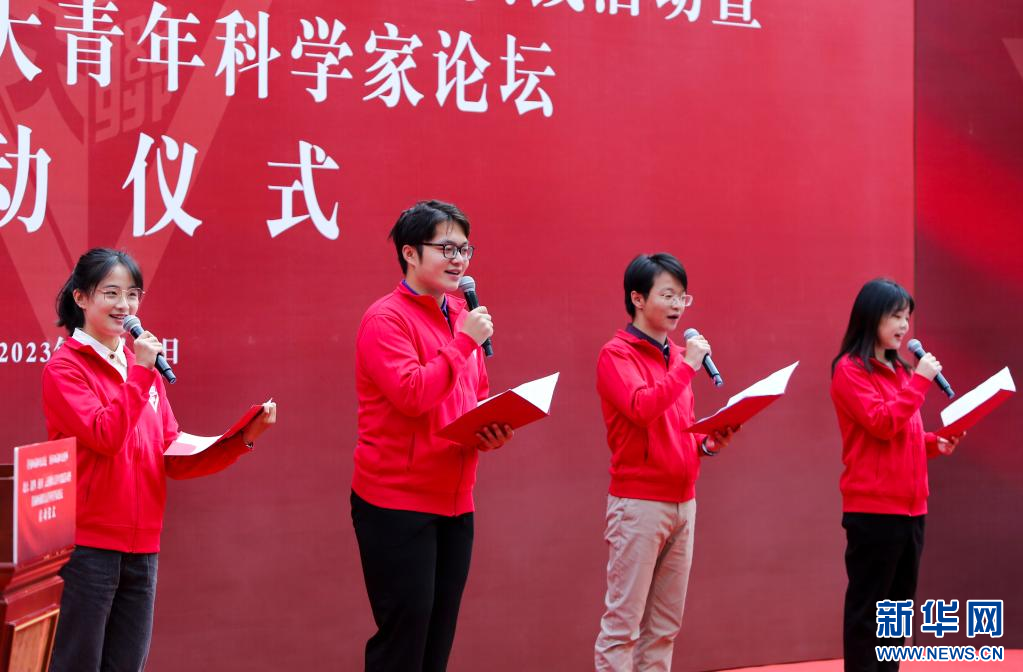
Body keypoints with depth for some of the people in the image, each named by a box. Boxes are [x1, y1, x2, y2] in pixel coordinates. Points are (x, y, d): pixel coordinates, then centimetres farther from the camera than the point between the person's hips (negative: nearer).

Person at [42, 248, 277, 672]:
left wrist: (243, 439, -2)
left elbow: (174, 459, 9)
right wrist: (139, 372, -17)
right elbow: (104, 437, -19)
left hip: (141, 547, 6)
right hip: (86, 543, -6)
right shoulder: (65, 367, -5)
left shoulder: (143, 366, 13)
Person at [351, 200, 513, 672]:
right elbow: (411, 394, -23)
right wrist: (465, 341, -19)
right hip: (397, 503, -8)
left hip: (455, 503, 8)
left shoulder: (462, 317, 13)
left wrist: (492, 431, 1)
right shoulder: (386, 318, -11)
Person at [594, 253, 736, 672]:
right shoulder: (616, 354, -6)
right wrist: (687, 366, -16)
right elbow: (642, 408, -23)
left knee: (665, 625, 8)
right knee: (622, 621, -6)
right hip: (638, 502, -7)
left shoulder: (677, 355, 15)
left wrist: (708, 444, 2)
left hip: (683, 502, 7)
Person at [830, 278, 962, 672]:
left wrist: (935, 443, 5)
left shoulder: (900, 370, 16)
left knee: (898, 604, 11)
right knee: (868, 606, -4)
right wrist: (920, 380, -15)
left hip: (910, 506, 8)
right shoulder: (850, 370, -7)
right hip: (873, 507, -8)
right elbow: (882, 424, -18)